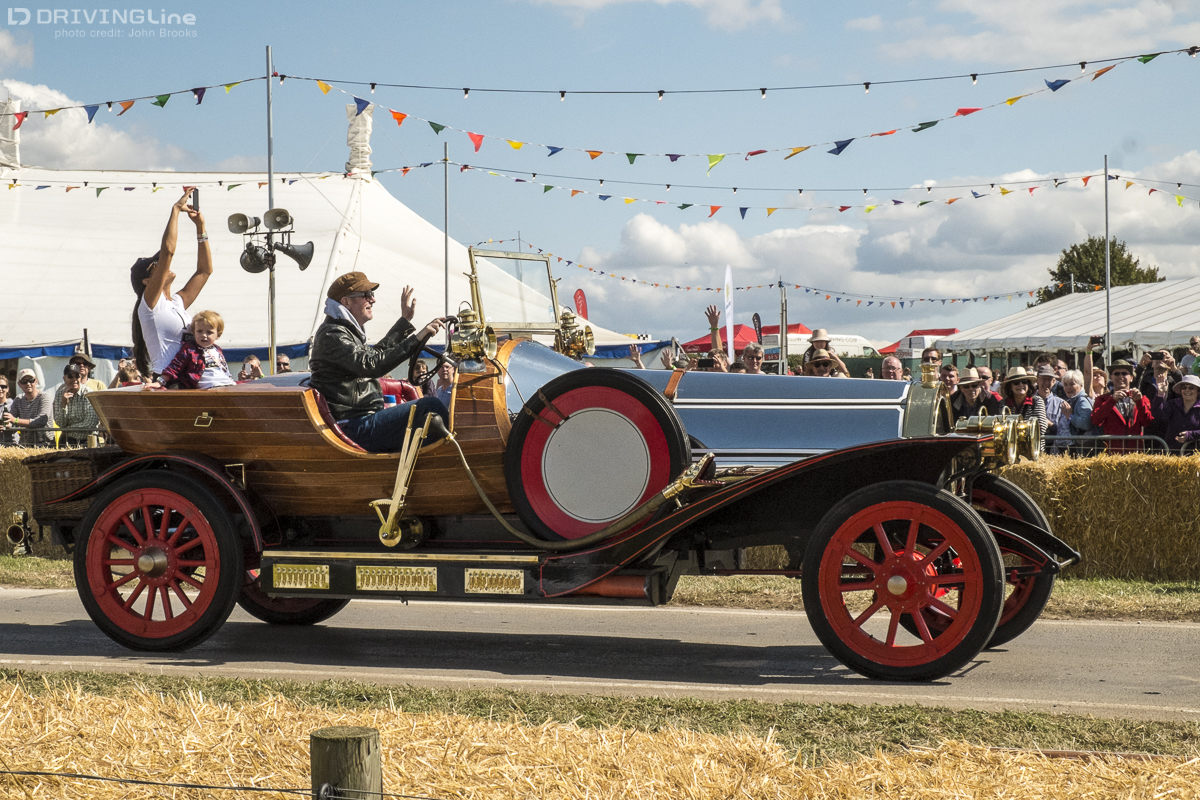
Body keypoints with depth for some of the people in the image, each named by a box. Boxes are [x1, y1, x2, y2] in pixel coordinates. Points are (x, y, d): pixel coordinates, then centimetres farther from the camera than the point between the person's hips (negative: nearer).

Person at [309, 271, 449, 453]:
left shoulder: (348, 332, 20)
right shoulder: (331, 335, -14)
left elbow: (376, 353, 38)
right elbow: (373, 365, -27)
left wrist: (405, 321, 38)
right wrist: (416, 338, -29)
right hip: (353, 430, -11)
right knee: (430, 406, -19)